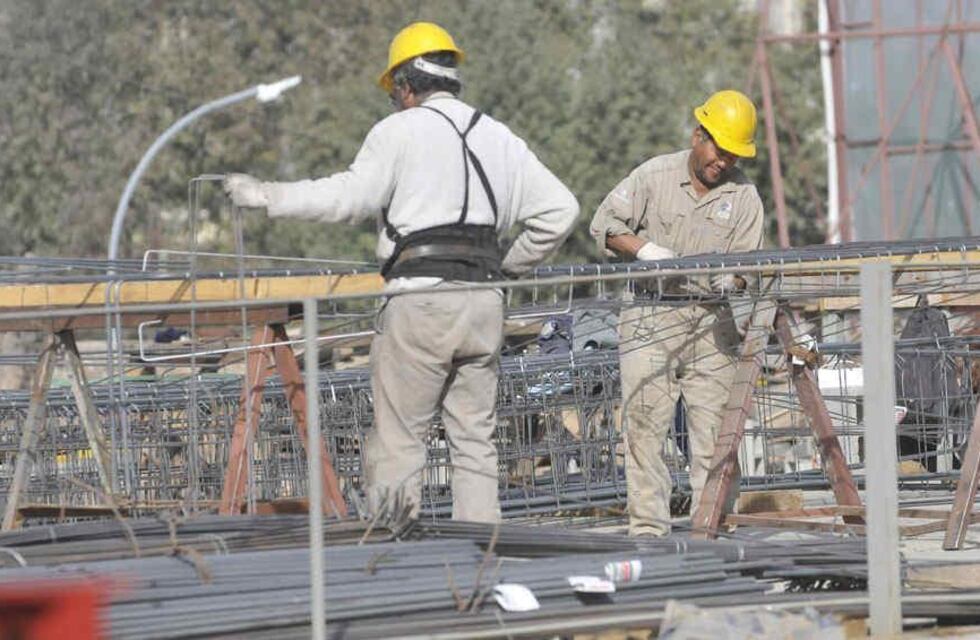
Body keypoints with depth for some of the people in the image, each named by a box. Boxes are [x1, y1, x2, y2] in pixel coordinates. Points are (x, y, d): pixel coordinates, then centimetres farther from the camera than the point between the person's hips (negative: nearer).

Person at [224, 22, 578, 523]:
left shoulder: (402, 130, -1)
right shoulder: (499, 138, 17)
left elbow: (350, 198, -11)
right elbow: (559, 209, 13)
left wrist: (263, 195, -5)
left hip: (420, 298, -6)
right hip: (484, 303, 6)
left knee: (397, 441, -3)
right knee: (475, 440, 10)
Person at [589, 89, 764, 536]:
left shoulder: (744, 197, 6)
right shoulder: (654, 176, 1)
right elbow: (605, 225, 4)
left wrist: (729, 278, -19)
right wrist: (644, 250, -12)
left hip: (710, 320, 2)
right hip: (650, 313, -2)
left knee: (713, 427, -2)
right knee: (645, 423, -7)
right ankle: (648, 528, -6)